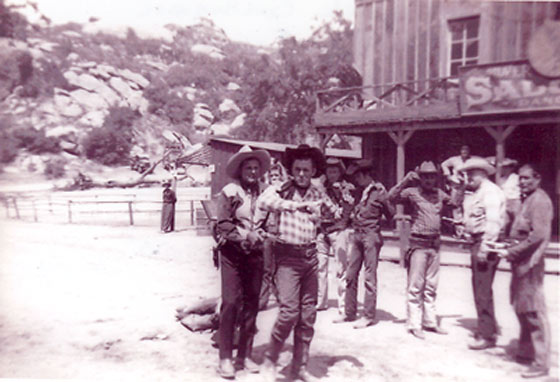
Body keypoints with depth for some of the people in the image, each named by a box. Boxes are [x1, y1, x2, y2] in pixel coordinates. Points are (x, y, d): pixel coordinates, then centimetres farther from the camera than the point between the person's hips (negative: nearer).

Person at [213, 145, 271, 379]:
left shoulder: (264, 191, 5)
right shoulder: (229, 192, -5)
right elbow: (223, 225, -9)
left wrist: (261, 234, -8)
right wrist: (245, 235, -17)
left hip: (255, 253, 4)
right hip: (232, 253, -3)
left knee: (252, 304, 8)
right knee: (231, 302, -6)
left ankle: (244, 355, 21)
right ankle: (225, 358, 6)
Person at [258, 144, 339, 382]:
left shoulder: (318, 194, 7)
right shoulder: (283, 190, -6)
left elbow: (336, 213, 22)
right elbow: (263, 202, -27)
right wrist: (297, 205, -30)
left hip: (310, 256, 5)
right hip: (288, 255, -5)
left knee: (308, 314, 8)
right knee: (289, 311, -14)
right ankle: (270, 362, 7)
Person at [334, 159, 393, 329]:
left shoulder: (379, 191, -4)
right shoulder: (359, 191, 14)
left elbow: (390, 214, -4)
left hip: (371, 235, -6)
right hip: (356, 235, 7)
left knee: (369, 277, -2)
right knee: (351, 275, 8)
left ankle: (369, 316, 7)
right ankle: (350, 312, 19)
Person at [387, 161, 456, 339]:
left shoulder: (440, 194, 10)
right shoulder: (413, 192, -4)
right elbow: (392, 197, -17)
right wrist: (406, 180, -20)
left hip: (435, 244, 5)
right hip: (418, 244, -5)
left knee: (431, 287, 12)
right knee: (415, 286, -3)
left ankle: (430, 321, 22)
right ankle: (414, 324, 4)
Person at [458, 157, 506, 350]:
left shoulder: (491, 192, -12)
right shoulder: (476, 193, 18)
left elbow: (493, 222, -21)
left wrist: (484, 248, -25)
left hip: (486, 243, -10)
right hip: (477, 243, 10)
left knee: (483, 290, -7)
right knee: (480, 288, 17)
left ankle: (487, 335, 1)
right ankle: (489, 327, 30)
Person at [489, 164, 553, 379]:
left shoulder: (539, 200, -13)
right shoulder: (528, 199, 16)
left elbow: (538, 235, -22)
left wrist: (511, 252, -20)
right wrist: (508, 248, 9)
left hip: (530, 262, -10)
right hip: (520, 262, 10)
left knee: (534, 312, -5)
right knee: (521, 309, 17)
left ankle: (541, 363, 2)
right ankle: (526, 352, 30)